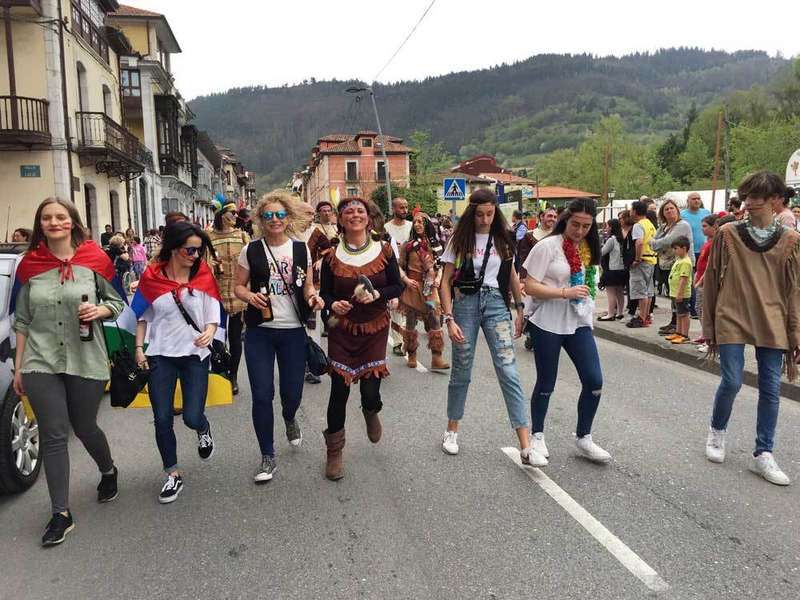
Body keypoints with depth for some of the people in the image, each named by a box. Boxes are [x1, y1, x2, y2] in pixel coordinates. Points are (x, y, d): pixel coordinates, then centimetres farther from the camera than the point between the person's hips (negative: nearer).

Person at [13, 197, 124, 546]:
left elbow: (117, 303, 7)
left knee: (84, 428, 13)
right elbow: (22, 321, 8)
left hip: (86, 362, -1)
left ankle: (108, 471, 44)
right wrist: (18, 367, 7)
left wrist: (99, 311, -16)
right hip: (41, 363, 1)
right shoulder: (30, 264, 4)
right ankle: (61, 514, 12)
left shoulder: (94, 260, -2)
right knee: (53, 436, 1)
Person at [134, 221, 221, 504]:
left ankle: (203, 429, 33)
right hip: (160, 356, 1)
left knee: (192, 417, -5)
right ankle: (173, 474, 20)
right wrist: (139, 348, 1)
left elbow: (213, 312, 0)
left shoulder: (203, 274, -3)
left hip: (195, 355, -1)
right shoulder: (151, 276, -3)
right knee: (162, 419, 2)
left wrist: (209, 332, -20)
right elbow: (142, 316, 8)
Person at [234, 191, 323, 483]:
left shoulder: (301, 249, 4)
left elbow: (308, 286, 10)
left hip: (293, 331, 1)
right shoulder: (251, 251, -1)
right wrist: (250, 296, -17)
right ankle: (268, 457, 15)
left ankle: (290, 420, 46)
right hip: (259, 332, -1)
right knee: (262, 395, -3)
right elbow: (239, 286, 4)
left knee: (292, 393, 7)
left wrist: (313, 297, -12)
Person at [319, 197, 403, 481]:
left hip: (375, 329, 0)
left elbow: (398, 287, 1)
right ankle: (334, 453, 17)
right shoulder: (332, 255, -2)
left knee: (371, 392, -3)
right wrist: (334, 304, -18)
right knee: (339, 390, -1)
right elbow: (324, 292, 4)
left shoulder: (384, 250, -2)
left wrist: (377, 294, -18)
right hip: (342, 330, 0)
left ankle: (371, 411, 39)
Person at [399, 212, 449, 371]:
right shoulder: (408, 245, 0)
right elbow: (400, 266, 3)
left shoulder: (434, 244, 7)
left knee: (435, 321, -8)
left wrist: (438, 278, -3)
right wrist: (406, 280, -10)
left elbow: (440, 265, 14)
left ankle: (436, 359, -7)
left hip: (430, 287, 1)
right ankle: (411, 355, 22)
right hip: (413, 287, -1)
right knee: (411, 322, 6)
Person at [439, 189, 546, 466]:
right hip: (465, 303, -1)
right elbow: (446, 282, -2)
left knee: (509, 373, -7)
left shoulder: (503, 240, 7)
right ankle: (452, 431, 30)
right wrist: (449, 319, -11)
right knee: (461, 373, 9)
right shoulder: (460, 240, 0)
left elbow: (512, 277, 16)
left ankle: (526, 447, -7)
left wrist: (519, 310, 11)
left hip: (496, 303, 1)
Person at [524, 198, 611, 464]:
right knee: (546, 385, 6)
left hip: (579, 323, 5)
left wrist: (588, 308, 15)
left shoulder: (589, 249, 9)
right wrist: (565, 293, -22)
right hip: (549, 323, -5)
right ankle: (537, 436, 28)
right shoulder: (548, 246, -10)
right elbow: (530, 286, -15)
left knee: (594, 382, 0)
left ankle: (583, 437, 20)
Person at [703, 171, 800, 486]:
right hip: (732, 320, -2)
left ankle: (763, 454, 16)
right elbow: (711, 281, 3)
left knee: (770, 389, 4)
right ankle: (717, 431, 26)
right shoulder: (727, 234, 0)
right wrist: (709, 326, 4)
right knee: (731, 382, -3)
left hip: (772, 324, 2)